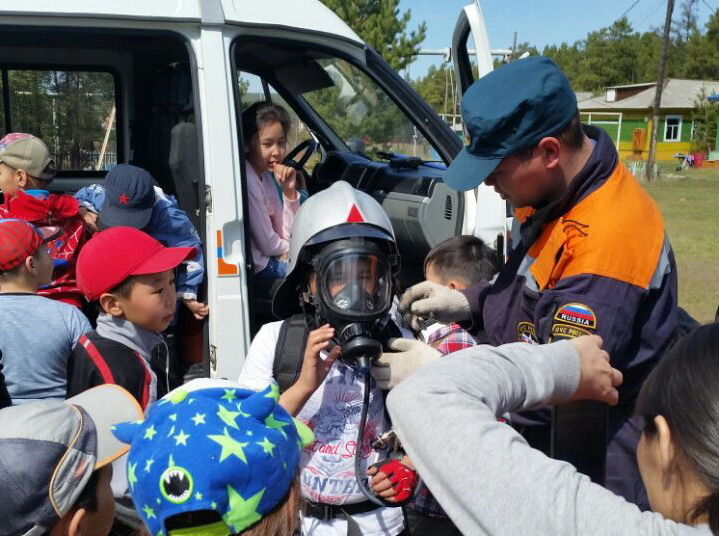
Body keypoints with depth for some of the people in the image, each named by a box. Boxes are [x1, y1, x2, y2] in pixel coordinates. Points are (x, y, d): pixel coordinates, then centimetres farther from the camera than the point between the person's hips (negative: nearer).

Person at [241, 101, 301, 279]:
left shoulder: (265, 176, 5)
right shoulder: (247, 180, -20)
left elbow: (287, 236, 3)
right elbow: (268, 245, -17)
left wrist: (289, 192, -8)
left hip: (266, 257, 9)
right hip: (257, 266, -9)